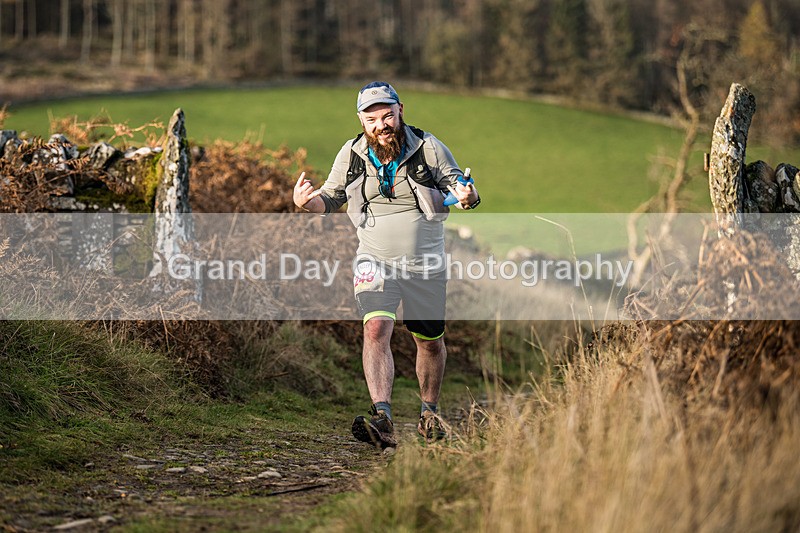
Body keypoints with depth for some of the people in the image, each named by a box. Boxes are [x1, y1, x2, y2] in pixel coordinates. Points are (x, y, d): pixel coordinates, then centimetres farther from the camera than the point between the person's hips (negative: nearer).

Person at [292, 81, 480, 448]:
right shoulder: (351, 155, -2)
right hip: (375, 261, 0)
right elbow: (331, 198, 9)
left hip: (426, 264, 0)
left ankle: (429, 412, 37)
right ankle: (382, 419, -31)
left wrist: (466, 197, -26)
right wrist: (307, 202, -14)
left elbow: (455, 183, -1)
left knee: (430, 341, 13)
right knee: (376, 329, -22)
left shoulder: (428, 148, -8)